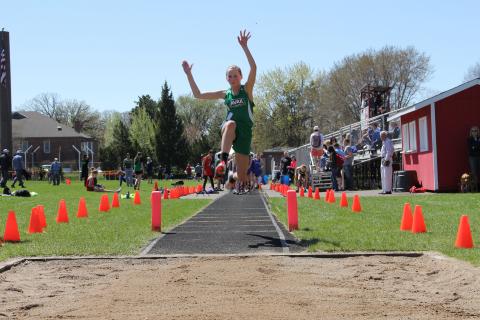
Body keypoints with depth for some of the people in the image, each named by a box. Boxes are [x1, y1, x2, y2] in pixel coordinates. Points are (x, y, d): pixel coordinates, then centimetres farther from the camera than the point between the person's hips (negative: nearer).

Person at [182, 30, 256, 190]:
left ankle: (232, 177, 41)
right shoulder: (225, 94, 8)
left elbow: (253, 68, -18)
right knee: (231, 123, -40)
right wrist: (189, 74, 6)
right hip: (228, 129, 1)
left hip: (244, 132, -1)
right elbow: (198, 94, 11)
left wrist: (244, 47, -26)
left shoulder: (247, 90, -1)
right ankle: (223, 160, -43)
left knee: (242, 177, 1)